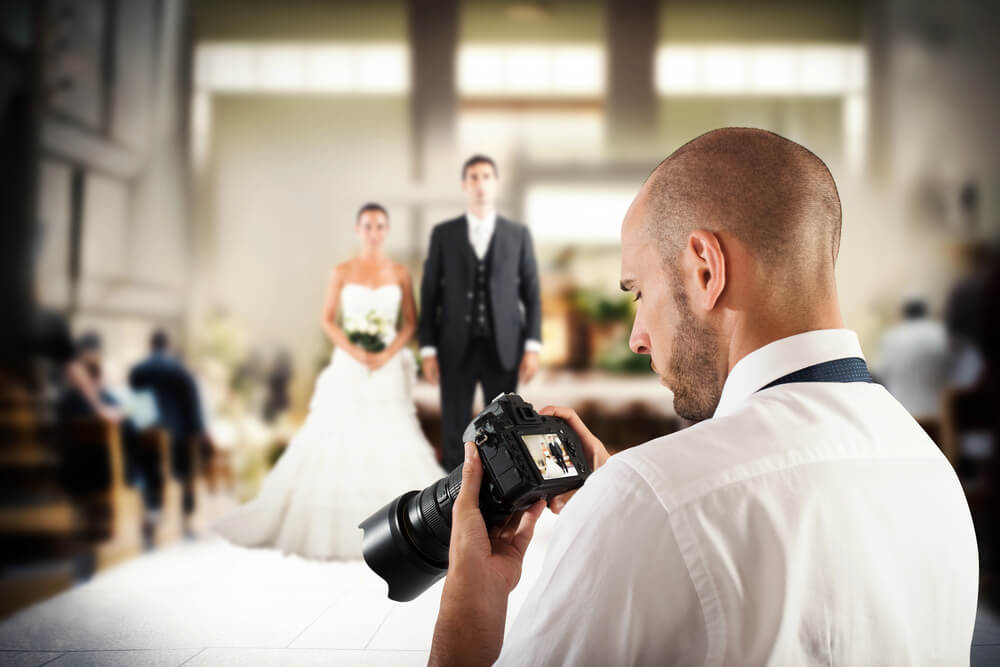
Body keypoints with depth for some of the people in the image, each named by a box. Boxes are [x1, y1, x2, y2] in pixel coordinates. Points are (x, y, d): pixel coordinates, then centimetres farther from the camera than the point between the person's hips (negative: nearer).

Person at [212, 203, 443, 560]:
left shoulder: (400, 273, 4)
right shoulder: (342, 272, 2)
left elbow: (411, 322, 4)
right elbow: (328, 321, 1)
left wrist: (388, 354, -11)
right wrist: (354, 352, -14)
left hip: (389, 369, 1)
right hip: (349, 367, -1)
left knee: (391, 443, -3)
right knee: (337, 441, -1)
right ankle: (328, 523, 12)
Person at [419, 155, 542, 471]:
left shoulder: (518, 234, 6)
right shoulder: (443, 233, 5)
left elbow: (531, 293, 5)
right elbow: (430, 294, 4)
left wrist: (532, 347, -4)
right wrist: (427, 349, -2)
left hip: (502, 348, 0)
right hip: (456, 348, 0)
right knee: (454, 435, 3)